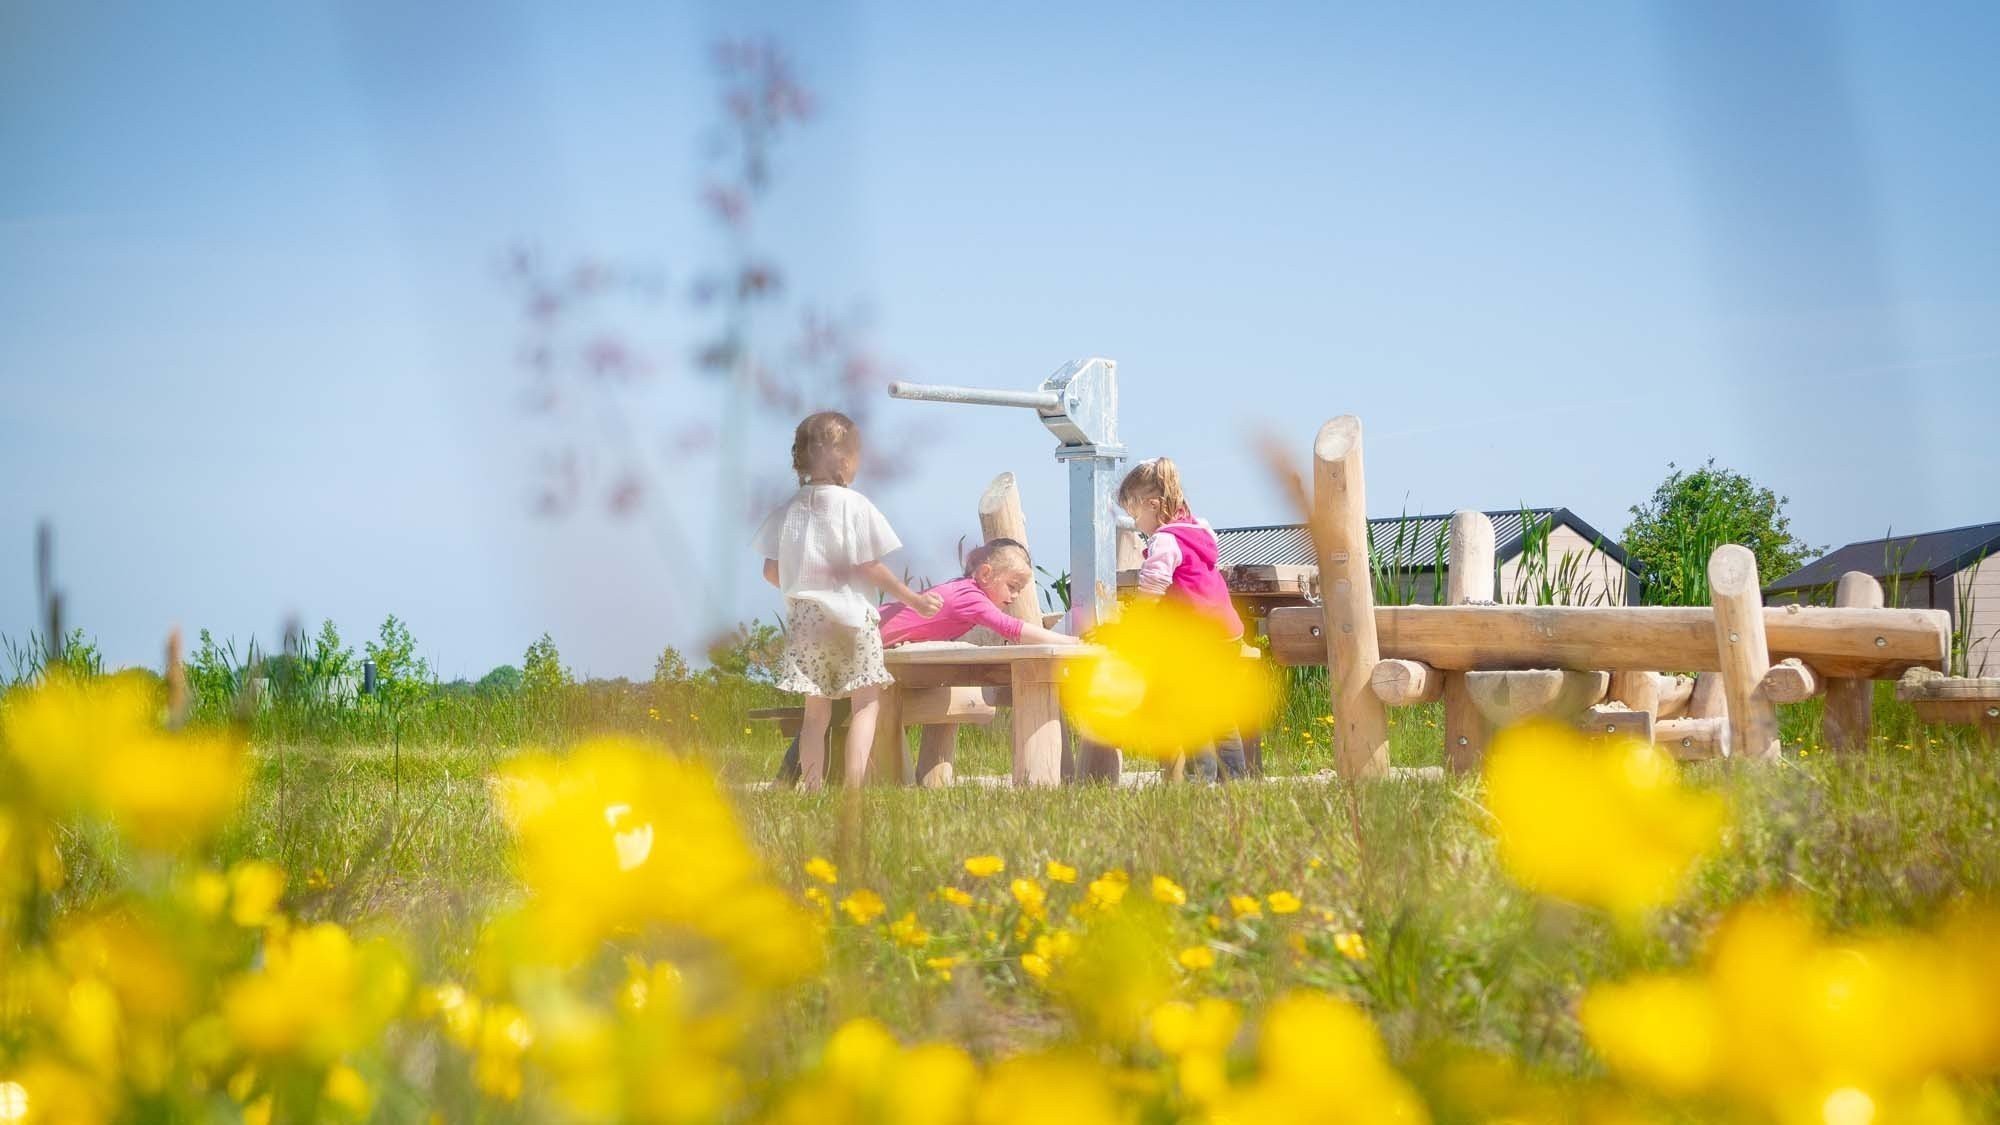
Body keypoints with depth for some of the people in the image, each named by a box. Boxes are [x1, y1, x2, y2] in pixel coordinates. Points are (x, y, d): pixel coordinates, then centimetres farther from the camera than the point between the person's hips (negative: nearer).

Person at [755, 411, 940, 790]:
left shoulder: (789, 511, 5)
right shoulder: (854, 506, -9)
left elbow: (771, 571, 6)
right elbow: (871, 568, -10)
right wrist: (914, 600, -1)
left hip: (803, 620, 4)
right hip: (849, 616, -4)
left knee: (816, 713, 10)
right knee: (865, 703, 3)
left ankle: (812, 788, 6)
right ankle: (854, 785, -10)